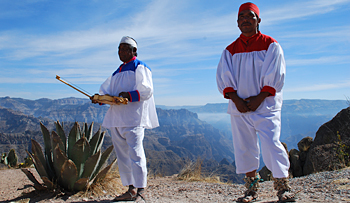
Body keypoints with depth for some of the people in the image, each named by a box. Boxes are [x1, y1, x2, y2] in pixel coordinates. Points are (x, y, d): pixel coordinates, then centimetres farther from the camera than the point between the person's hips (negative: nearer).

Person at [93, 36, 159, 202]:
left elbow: (146, 90, -10)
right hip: (116, 118, 8)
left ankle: (139, 189, -6)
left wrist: (129, 95, -23)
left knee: (135, 152, -12)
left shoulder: (140, 68, 2)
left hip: (133, 117, -8)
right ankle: (130, 188, 16)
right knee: (122, 154, 8)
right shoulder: (117, 71, 25)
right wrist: (101, 97, -3)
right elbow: (105, 88, 19)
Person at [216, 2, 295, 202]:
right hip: (239, 106, 3)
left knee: (271, 144, -9)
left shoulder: (271, 45, 4)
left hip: (265, 105, -3)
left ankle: (283, 187, 9)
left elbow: (274, 76, -4)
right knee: (244, 147, 5)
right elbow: (224, 78, 4)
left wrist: (258, 99, -13)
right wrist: (236, 100, -9)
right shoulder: (230, 50, 11)